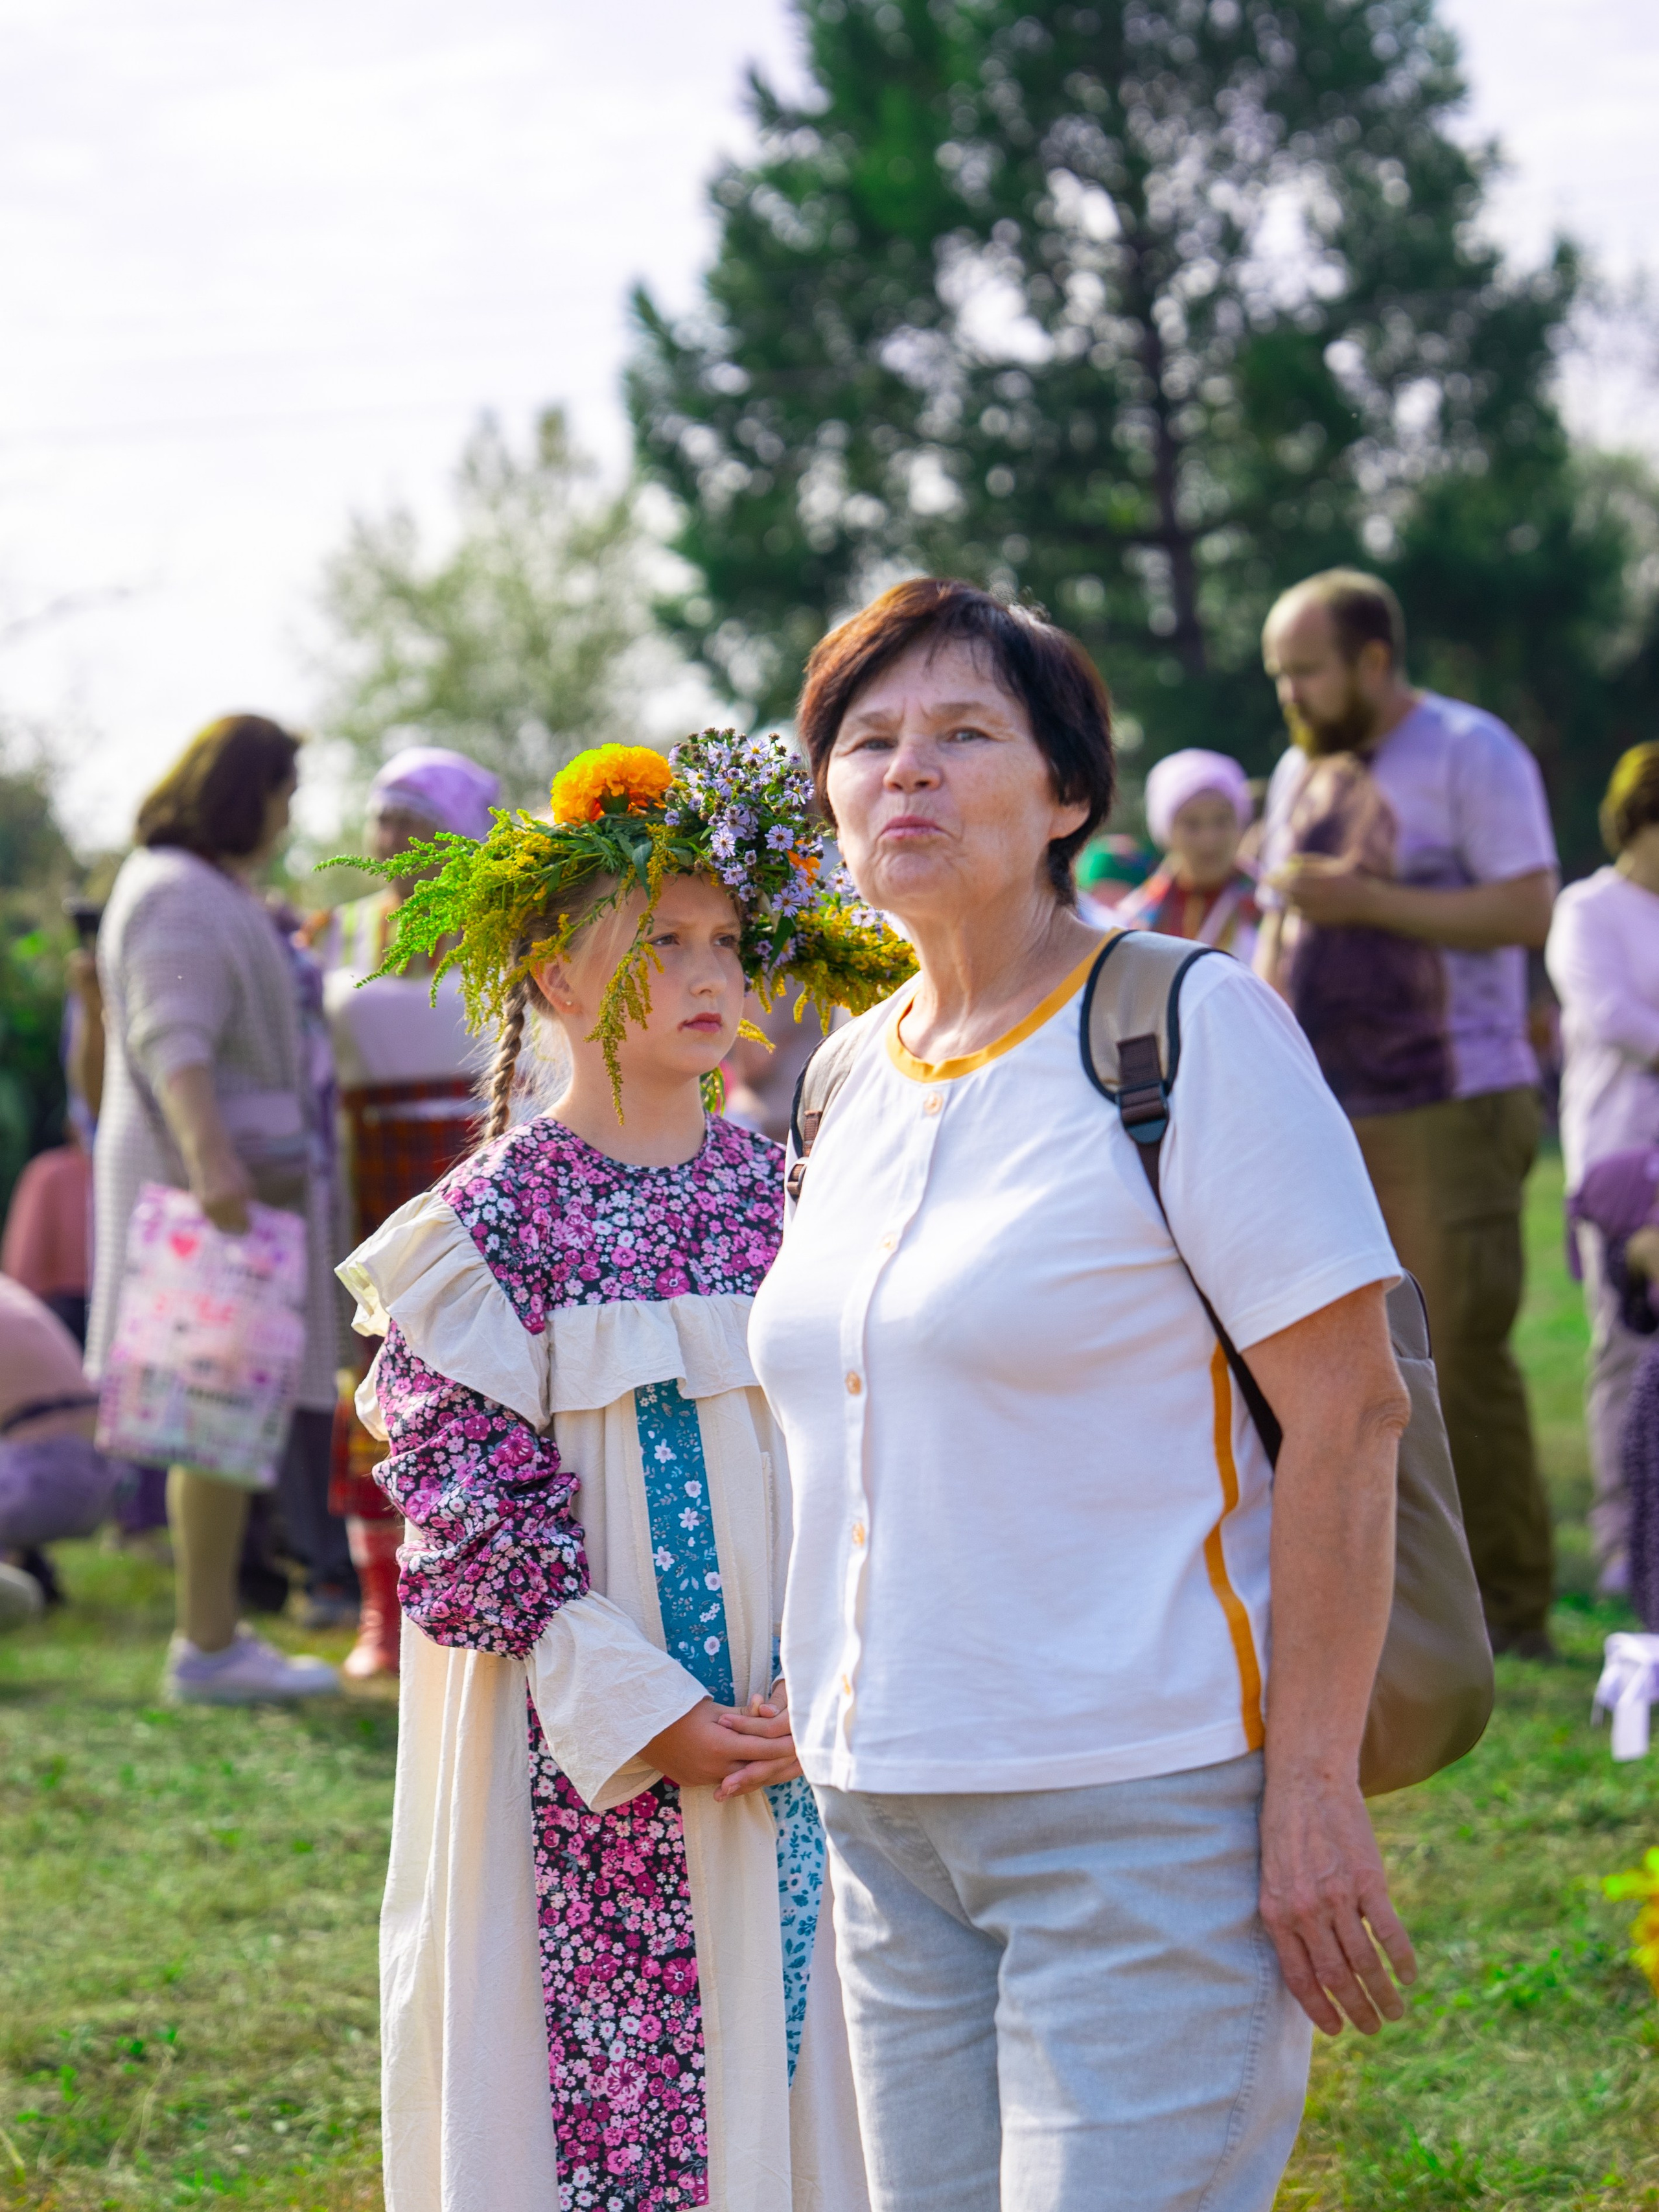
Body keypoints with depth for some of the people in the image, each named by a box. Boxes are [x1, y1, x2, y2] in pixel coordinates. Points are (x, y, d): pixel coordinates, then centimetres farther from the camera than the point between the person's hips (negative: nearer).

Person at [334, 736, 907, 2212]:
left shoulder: (783, 1196, 6)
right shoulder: (488, 1226, -5)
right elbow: (476, 1511, -9)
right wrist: (647, 1716, -16)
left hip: (802, 1748, 3)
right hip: (585, 1759, -3)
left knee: (788, 2072, 6)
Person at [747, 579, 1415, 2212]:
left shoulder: (1185, 1025, -8)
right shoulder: (849, 1076, 13)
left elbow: (1348, 1414, -12)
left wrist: (1313, 1788, -17)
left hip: (1143, 1803, -7)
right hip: (883, 1809, 7)